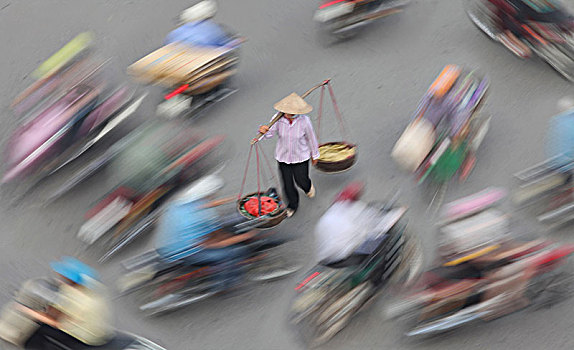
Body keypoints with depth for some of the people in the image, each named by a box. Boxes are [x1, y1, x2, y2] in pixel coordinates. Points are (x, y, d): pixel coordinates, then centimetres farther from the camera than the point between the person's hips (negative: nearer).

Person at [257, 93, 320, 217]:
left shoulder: (304, 121, -23)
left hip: (300, 157, -2)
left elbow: (311, 137, -9)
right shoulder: (279, 119, -20)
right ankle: (293, 205, 39)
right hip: (283, 156, 2)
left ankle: (308, 187, 52)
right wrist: (264, 130, -51)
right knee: (287, 183, 11)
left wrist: (315, 155, 3)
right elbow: (270, 134, -26)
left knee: (301, 181, 12)